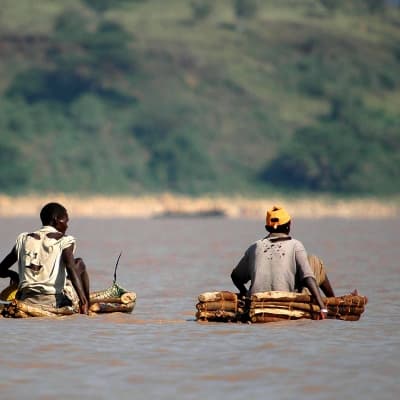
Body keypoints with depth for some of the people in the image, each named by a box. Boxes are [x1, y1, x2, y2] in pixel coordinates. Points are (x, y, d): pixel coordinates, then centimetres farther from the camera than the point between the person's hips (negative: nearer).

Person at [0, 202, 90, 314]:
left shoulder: (23, 239, 11)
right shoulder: (64, 241, -1)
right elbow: (71, 268, -19)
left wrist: (14, 275, 36)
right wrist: (83, 301, -26)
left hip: (26, 302, 4)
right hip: (55, 302, -4)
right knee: (79, 264, 22)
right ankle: (87, 304, 23)